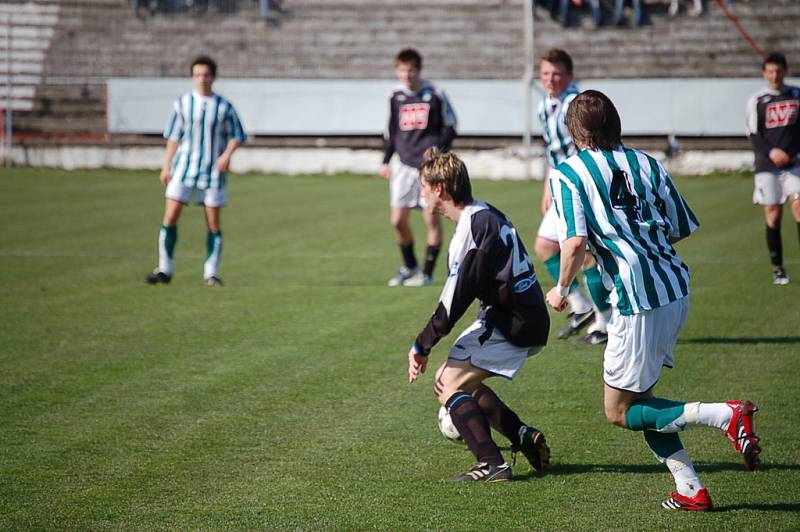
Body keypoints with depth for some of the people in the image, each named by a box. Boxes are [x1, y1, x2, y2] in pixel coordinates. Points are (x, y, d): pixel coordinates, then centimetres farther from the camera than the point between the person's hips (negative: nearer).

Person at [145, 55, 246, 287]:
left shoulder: (224, 107, 0)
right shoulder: (182, 103, 3)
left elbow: (236, 135, 7)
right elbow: (173, 136, 10)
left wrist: (227, 154, -12)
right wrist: (166, 166, 8)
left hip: (213, 171, 0)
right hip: (184, 168, 0)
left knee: (213, 223, 1)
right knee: (170, 216, -7)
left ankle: (211, 272, 12)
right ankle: (164, 270, 1)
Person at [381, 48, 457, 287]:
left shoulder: (434, 95, -4)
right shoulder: (396, 97, 8)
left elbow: (450, 126, 1)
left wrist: (438, 149, -14)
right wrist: (385, 161, 12)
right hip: (405, 165, 4)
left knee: (431, 218, -4)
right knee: (398, 220, 1)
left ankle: (427, 273, 5)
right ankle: (409, 266, 22)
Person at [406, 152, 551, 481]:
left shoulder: (472, 228, -18)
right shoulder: (486, 214, 13)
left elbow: (455, 298, -18)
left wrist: (421, 346, -11)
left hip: (511, 326, -10)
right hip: (526, 317, 10)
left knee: (448, 386, -10)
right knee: (457, 380, 17)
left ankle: (492, 464, -16)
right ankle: (523, 437, 14)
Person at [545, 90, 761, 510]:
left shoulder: (567, 173, -2)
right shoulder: (647, 164, 13)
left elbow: (575, 241, -15)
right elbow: (682, 229, 16)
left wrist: (561, 290, 1)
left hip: (638, 299, -7)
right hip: (677, 288, 7)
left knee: (620, 412, 5)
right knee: (640, 399, 20)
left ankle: (726, 415, -11)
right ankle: (690, 490, 12)